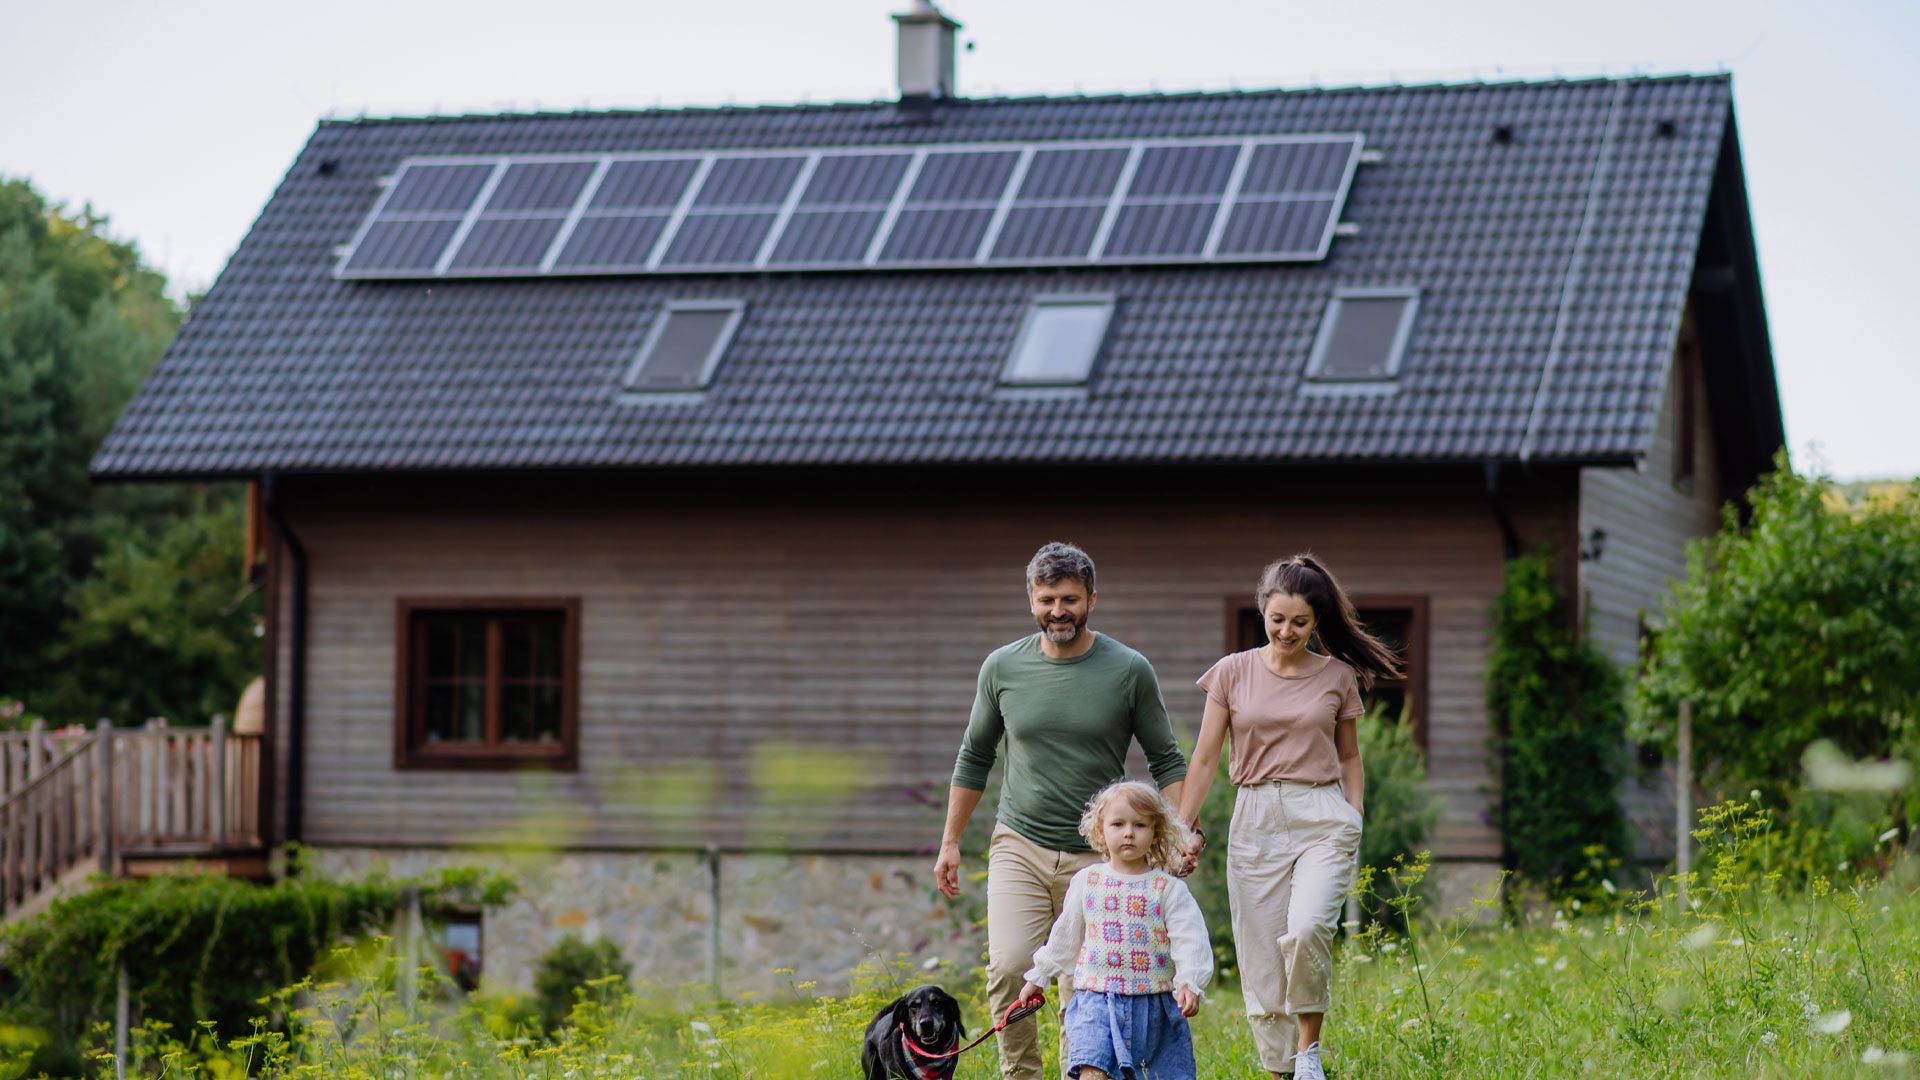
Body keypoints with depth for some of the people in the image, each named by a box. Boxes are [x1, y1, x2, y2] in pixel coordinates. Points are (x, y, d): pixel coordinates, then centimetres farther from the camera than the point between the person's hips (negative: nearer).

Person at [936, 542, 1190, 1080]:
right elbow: (974, 757, 15)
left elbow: (1167, 762, 5)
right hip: (1019, 847, 1)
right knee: (1009, 968, -17)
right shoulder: (1003, 666, 3)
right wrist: (950, 841, 15)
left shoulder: (1129, 671, -2)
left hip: (1095, 856, -1)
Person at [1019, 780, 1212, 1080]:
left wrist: (1189, 982, -22)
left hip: (1154, 1004, 0)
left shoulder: (1168, 888, -1)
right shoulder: (1087, 882, 7)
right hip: (1097, 999, 0)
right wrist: (1038, 977, 24)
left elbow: (1189, 940, -7)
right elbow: (1065, 937, 19)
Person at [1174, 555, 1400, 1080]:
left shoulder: (1338, 677, 5)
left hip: (1322, 818, -1)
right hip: (1256, 820, 1)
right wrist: (1183, 829, 4)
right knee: (1261, 958, -1)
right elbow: (1205, 758, 7)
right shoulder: (1234, 672, 4)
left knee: (1307, 929, -25)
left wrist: (1355, 824, 6)